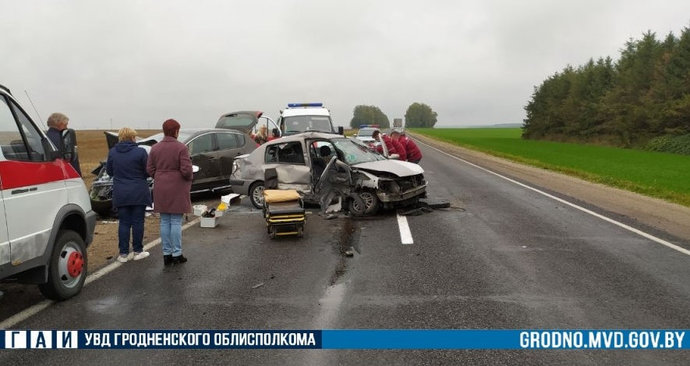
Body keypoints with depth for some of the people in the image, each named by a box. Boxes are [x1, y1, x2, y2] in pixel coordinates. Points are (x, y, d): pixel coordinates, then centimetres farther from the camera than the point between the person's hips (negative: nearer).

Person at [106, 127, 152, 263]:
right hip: (138, 193, -3)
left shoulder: (112, 152, 0)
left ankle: (123, 253, 9)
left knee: (124, 223, 8)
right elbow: (147, 172, -5)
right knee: (137, 222, 6)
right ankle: (138, 251, 11)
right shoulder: (140, 152, -11)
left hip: (120, 194, 3)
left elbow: (109, 171, 9)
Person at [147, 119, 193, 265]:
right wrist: (190, 177, 3)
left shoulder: (155, 148, 3)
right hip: (177, 189, -4)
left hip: (161, 189, 4)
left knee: (164, 222, 10)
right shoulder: (181, 148, -12)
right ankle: (176, 254, 6)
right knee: (176, 221, 2)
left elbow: (150, 169, 4)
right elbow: (186, 170, -17)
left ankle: (167, 254, 15)